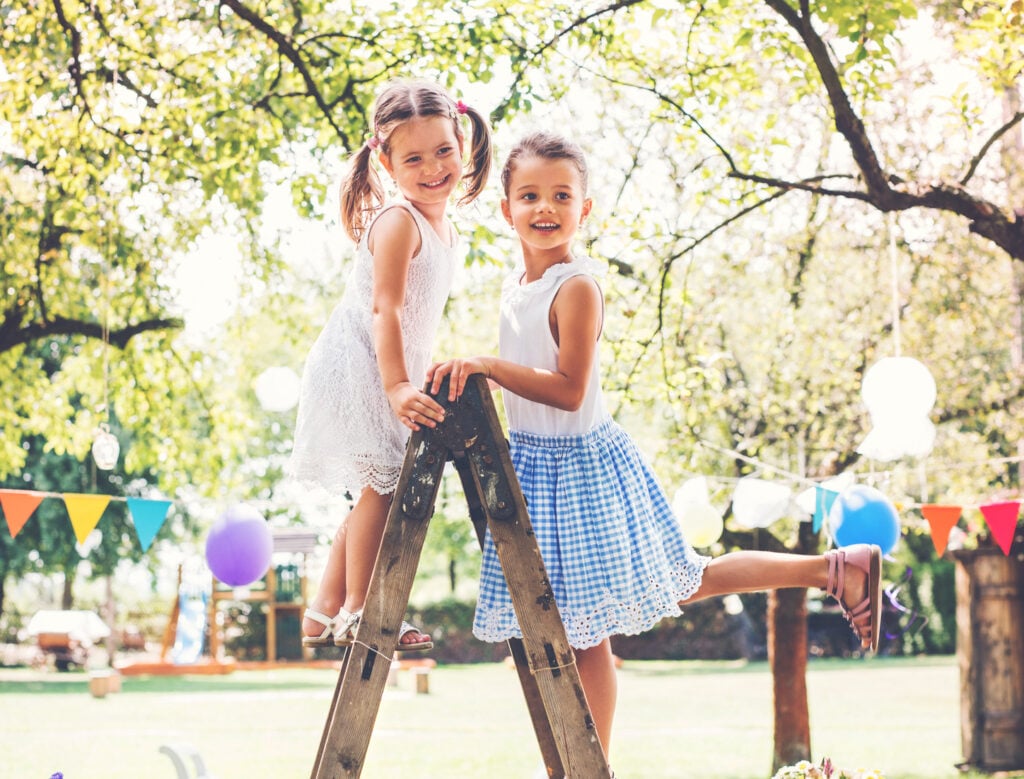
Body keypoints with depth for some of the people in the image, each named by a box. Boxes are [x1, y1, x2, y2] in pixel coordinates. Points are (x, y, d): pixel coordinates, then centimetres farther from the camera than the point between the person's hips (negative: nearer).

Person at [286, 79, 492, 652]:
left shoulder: (447, 228, 10)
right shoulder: (398, 219, -18)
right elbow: (384, 309, -25)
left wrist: (417, 375, 20)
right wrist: (396, 385, -33)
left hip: (394, 371, 9)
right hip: (359, 366, -9)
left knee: (377, 490, 12)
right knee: (382, 482, -13)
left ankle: (325, 613, 19)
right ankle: (356, 612, -7)